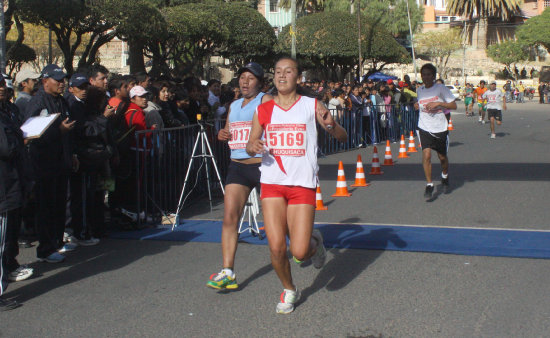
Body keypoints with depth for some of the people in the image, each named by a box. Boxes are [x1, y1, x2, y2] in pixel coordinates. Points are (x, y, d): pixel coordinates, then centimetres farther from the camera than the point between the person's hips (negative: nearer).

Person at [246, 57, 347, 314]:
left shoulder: (312, 106, 1)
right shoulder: (263, 110, 6)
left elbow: (343, 138, 1)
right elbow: (251, 145, 15)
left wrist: (331, 125, -21)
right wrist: (253, 147, -10)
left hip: (303, 184, -2)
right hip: (272, 184, 2)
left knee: (299, 252, -7)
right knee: (276, 246, -6)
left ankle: (314, 242, 31)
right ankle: (289, 290, 23)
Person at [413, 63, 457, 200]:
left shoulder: (441, 88, -6)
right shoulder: (419, 91, 6)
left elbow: (454, 105, -8)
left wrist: (438, 103, -19)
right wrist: (417, 105, 5)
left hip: (440, 128, -1)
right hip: (424, 128, 1)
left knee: (442, 157, 13)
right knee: (426, 155, -17)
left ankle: (445, 176, 43)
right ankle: (429, 185, -7)